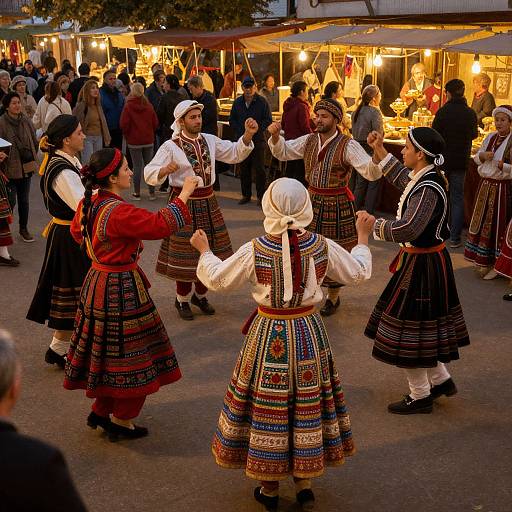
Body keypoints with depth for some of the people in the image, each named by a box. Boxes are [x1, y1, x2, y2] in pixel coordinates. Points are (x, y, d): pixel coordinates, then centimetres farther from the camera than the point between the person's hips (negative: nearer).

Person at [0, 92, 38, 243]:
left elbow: (34, 141, 13)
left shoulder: (26, 121, 3)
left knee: (24, 200, 13)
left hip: (26, 167, 5)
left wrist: (32, 159, 13)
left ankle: (24, 229, 26)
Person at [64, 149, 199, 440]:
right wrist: (184, 195, -20)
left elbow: (77, 231, 19)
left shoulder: (88, 204, 1)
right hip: (121, 290, -9)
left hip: (97, 281, 9)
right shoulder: (119, 212, -27)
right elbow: (160, 225, -29)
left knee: (106, 350, 22)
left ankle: (100, 411, 34)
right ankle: (121, 422, 17)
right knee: (129, 355, 5)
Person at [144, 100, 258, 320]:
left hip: (208, 203, 5)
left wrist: (248, 135, -10)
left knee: (210, 252, 13)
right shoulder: (171, 147, -11)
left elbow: (235, 153, 5)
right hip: (184, 204, -5)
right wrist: (165, 170, -38)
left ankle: (200, 295, 35)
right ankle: (182, 300, 23)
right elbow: (149, 174, -17)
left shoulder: (210, 140, 5)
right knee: (186, 254, 3)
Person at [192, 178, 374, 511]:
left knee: (267, 404, 11)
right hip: (309, 332, 2)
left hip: (269, 334, -2)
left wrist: (204, 249, 14)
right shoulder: (323, 247, -11)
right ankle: (305, 481, 27)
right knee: (307, 403, 16)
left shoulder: (254, 251, -17)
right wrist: (363, 236, 19)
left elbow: (217, 279, -4)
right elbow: (359, 272, 4)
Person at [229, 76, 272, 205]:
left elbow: (268, 120, -3)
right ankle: (246, 195, 19)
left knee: (259, 169, -3)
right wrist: (240, 131, -1)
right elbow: (232, 120, 14)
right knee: (243, 169, 9)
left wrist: (256, 129, -13)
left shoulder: (262, 102, -2)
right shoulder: (237, 102, 10)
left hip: (258, 140, -4)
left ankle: (261, 196, 3)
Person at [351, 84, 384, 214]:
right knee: (373, 183, 2)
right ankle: (368, 212, 3)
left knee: (360, 182, 16)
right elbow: (378, 134, -19)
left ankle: (355, 210, 20)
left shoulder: (356, 111, 7)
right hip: (372, 150, -7)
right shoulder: (375, 112, -16)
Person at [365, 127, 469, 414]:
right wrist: (380, 151, 28)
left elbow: (408, 229, -39)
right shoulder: (427, 177, 3)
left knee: (410, 330, 4)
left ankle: (420, 397, 18)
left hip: (422, 265, -9)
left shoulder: (428, 189, -26)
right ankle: (441, 380, 34)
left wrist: (375, 226, -23)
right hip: (428, 260, 10)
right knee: (423, 327, 21)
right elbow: (404, 180, 27)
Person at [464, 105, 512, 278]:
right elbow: (476, 158, 13)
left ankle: (497, 264, 11)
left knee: (498, 224, 0)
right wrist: (482, 155, -7)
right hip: (485, 185, 6)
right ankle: (485, 261, 26)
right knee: (482, 222, 12)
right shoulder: (490, 137, 7)